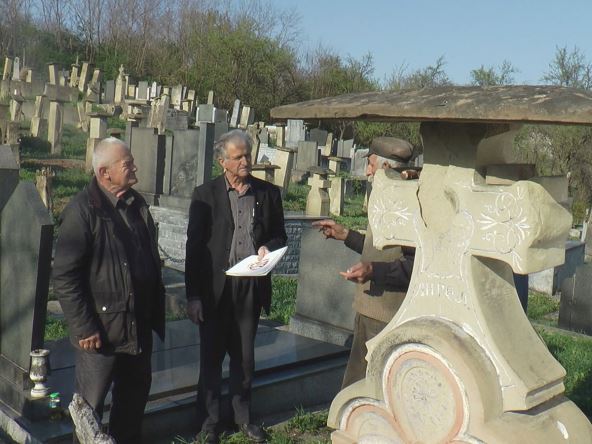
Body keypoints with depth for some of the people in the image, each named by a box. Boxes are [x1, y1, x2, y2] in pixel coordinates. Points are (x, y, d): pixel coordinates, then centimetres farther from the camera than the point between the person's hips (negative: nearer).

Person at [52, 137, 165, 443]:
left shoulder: (137, 205, 7)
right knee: (90, 403, 7)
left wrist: (156, 313, 13)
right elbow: (64, 276, -17)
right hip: (100, 329, -7)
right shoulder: (82, 209, -15)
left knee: (136, 391, 21)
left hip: (139, 325, 7)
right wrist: (84, 327, -18)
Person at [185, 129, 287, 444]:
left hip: (251, 286, 2)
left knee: (244, 356, 13)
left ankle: (243, 416, 29)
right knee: (211, 356, 8)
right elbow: (194, 246, -4)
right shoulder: (206, 194, -2)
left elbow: (279, 236, 14)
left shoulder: (268, 193, 5)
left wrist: (269, 248, -10)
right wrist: (193, 295, -7)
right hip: (216, 287, -2)